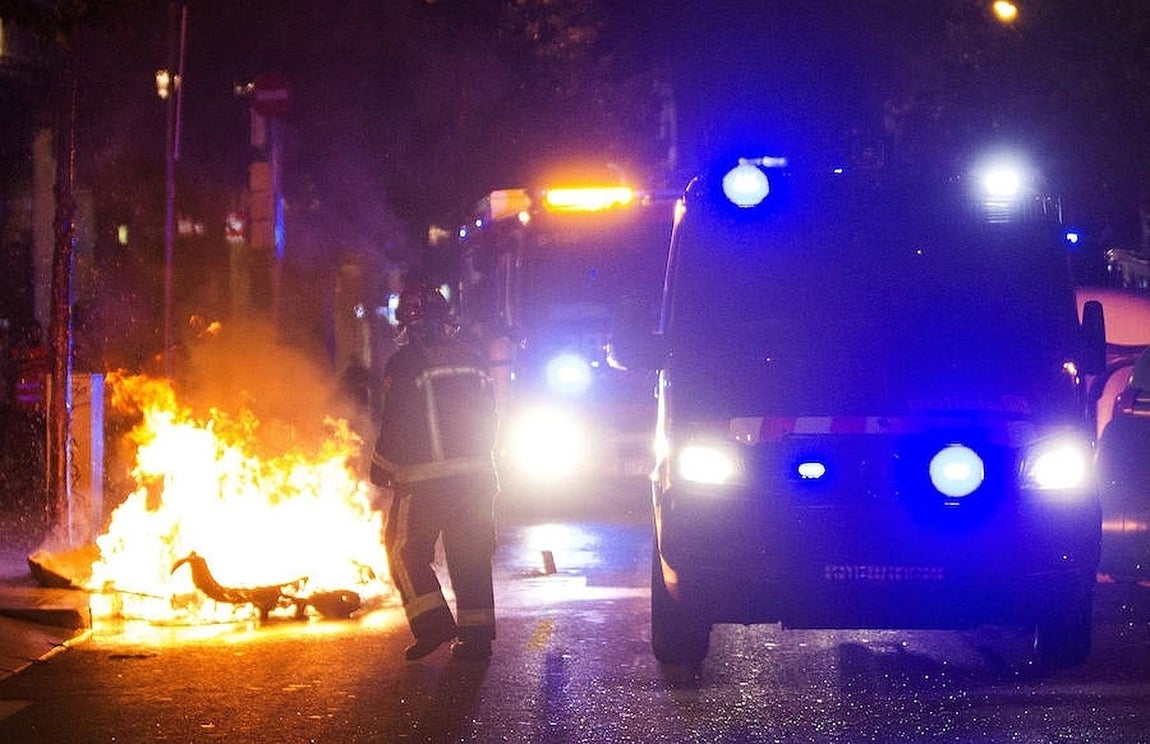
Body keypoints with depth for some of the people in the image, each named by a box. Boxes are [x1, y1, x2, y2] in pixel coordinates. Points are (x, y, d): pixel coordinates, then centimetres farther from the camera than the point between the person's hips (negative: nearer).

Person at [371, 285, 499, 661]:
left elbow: (396, 422, -10)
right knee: (471, 555, 10)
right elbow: (488, 419, 17)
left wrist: (380, 470, 1)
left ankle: (432, 622, -7)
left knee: (404, 549, 6)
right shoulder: (471, 360, 12)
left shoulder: (406, 363, -7)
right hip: (476, 475, 6)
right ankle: (476, 633, 8)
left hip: (425, 477, -6)